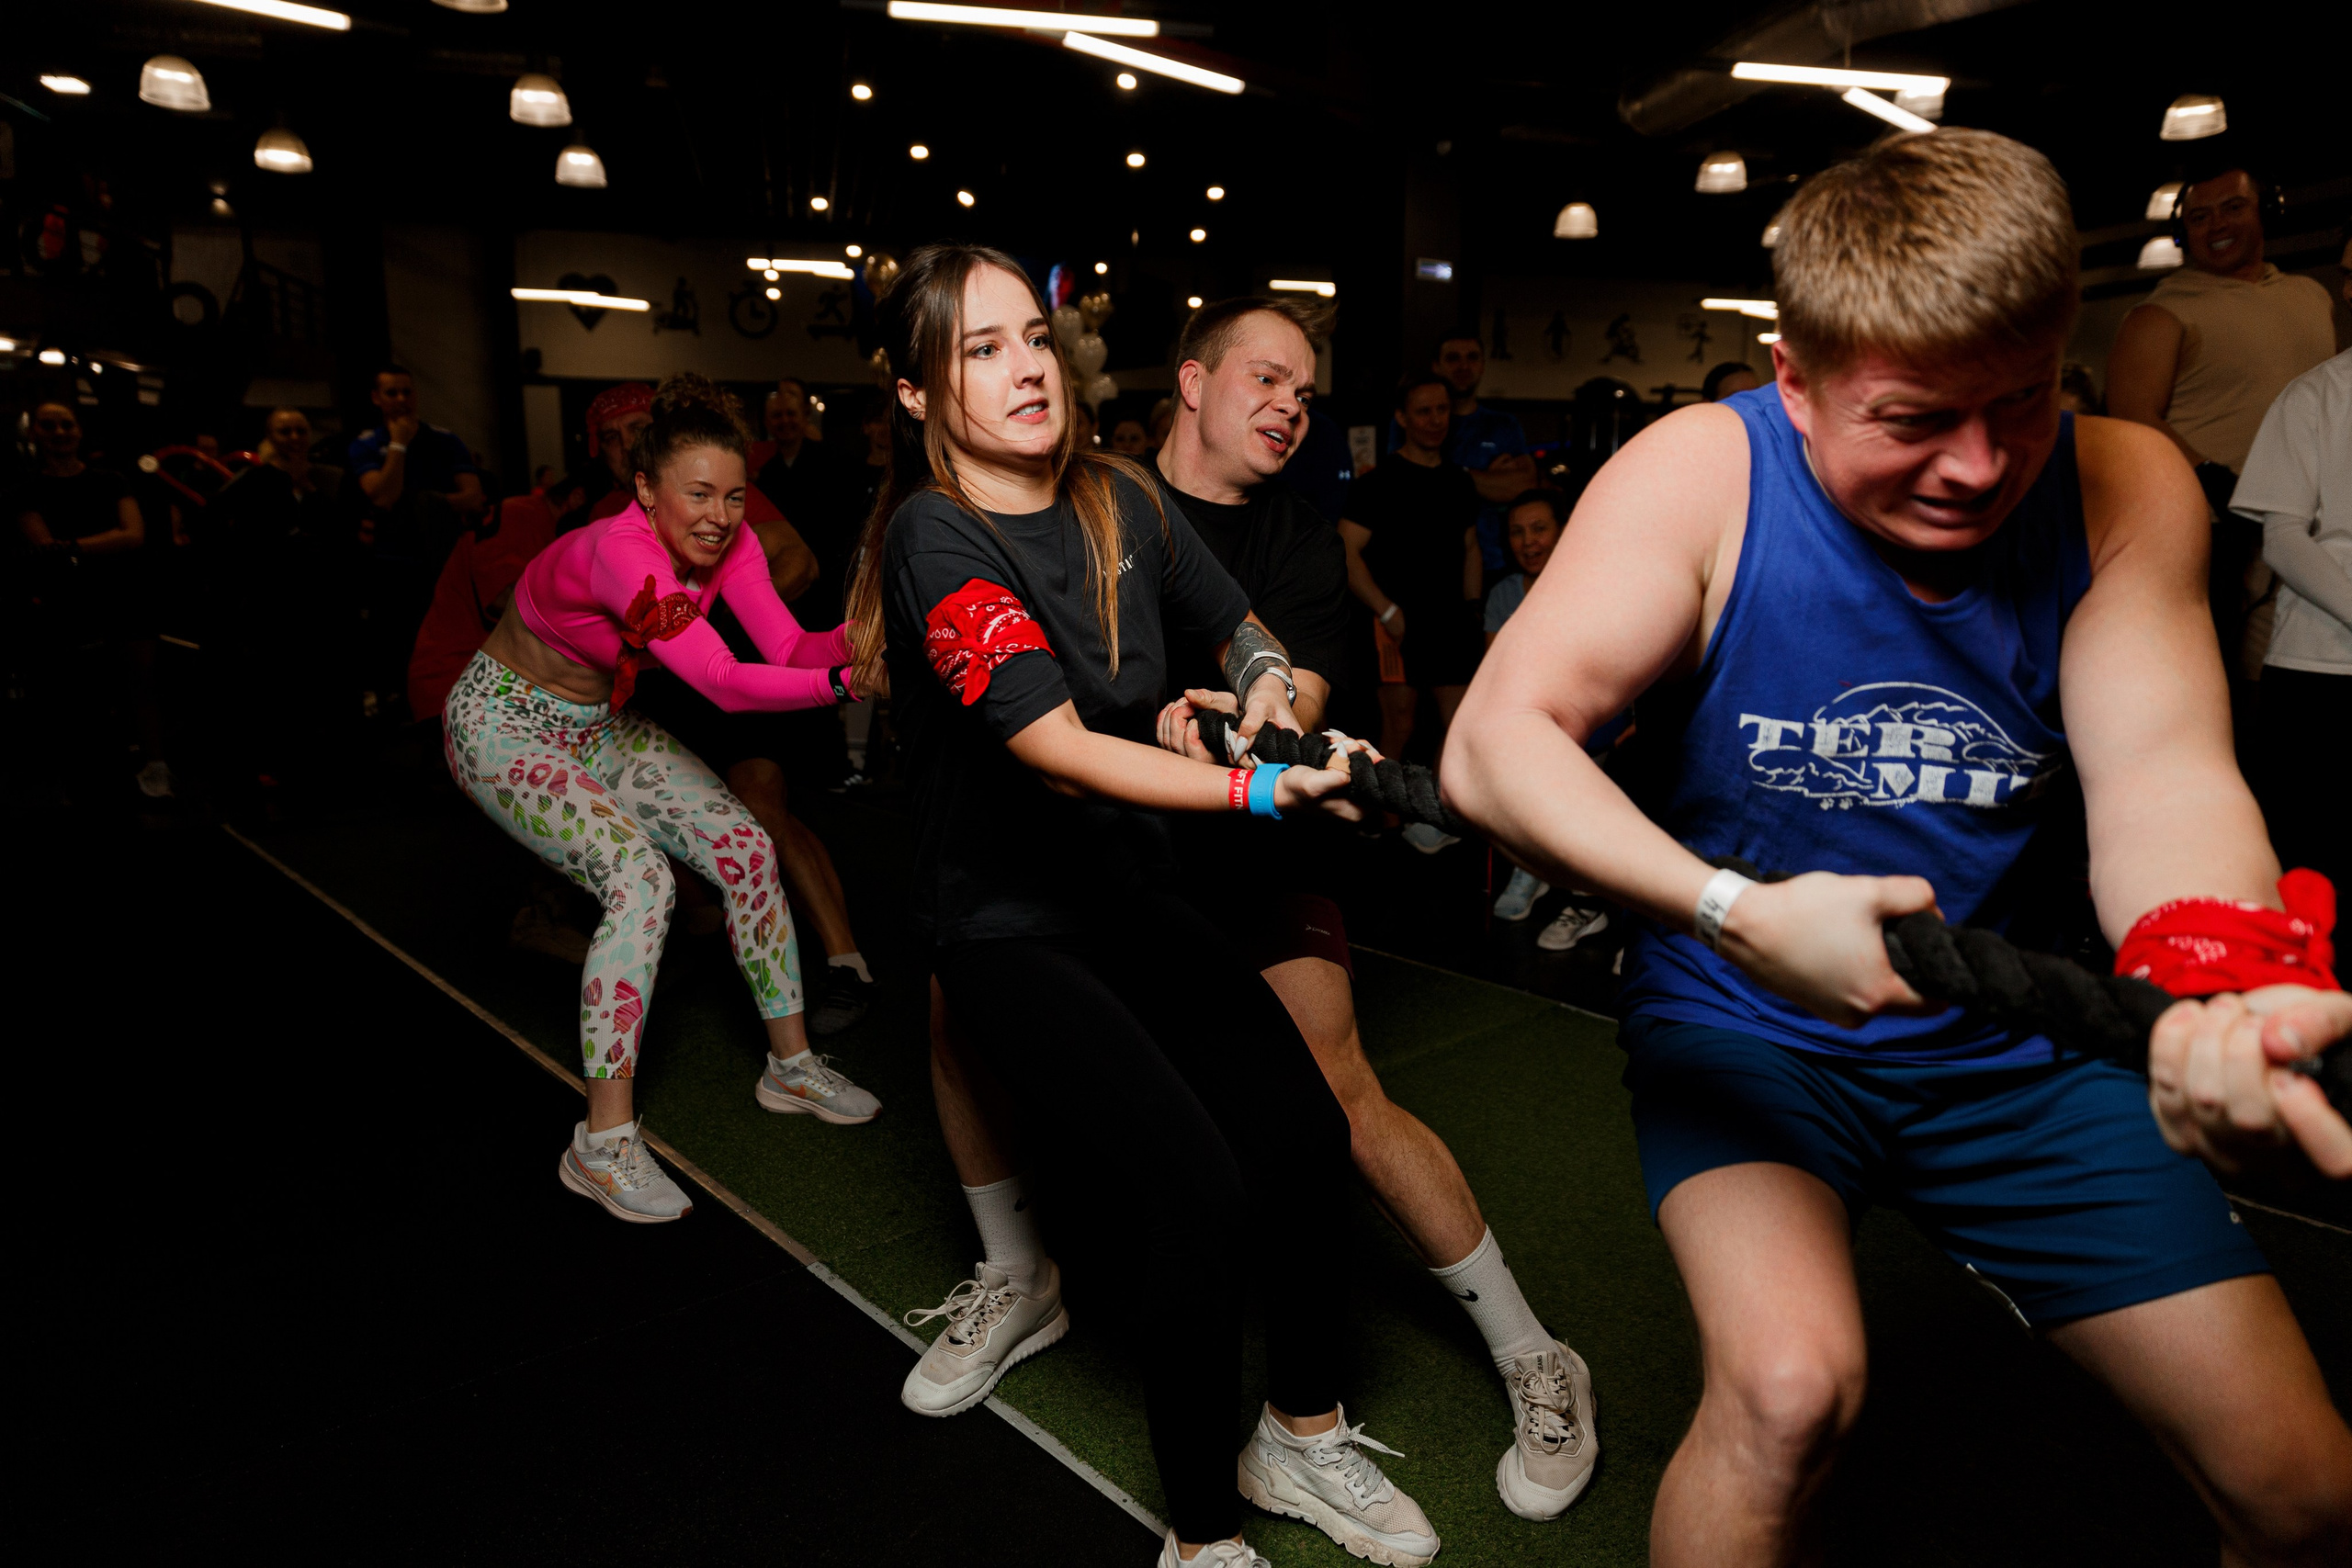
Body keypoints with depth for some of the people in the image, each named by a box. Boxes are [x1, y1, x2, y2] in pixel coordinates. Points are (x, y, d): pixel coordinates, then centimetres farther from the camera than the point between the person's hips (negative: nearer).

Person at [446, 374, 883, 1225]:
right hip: (507, 725, -7)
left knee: (746, 847, -7)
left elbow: (789, 647, -23)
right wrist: (841, 684, -51)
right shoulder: (617, 549, -33)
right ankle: (604, 1141, -18)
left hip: (603, 724, 7)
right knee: (641, 877, -26)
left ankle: (790, 1062, 8)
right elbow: (724, 681, -42)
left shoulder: (729, 542, -12)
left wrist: (860, 632, -41)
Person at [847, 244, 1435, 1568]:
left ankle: (1305, 1433, 16)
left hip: (1139, 894, 6)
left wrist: (1269, 682, -7)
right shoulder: (935, 538, -16)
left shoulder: (1122, 500, 2)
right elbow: (1059, 750, -26)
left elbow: (1241, 632, 16)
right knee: (1204, 1201, -18)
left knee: (1307, 1140, -10)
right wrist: (1257, 792, -32)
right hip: (1011, 925, -5)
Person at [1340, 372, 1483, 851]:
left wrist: (1472, 610, 12)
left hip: (1452, 622, 5)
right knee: (1399, 725, -1)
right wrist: (1387, 611, -15)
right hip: (1400, 623, -5)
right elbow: (1347, 552, -9)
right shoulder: (1379, 482, -4)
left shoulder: (1460, 483, 15)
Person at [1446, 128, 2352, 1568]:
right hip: (1741, 1020, -3)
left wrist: (2226, 981, -42)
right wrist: (1740, 914, -40)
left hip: (2011, 1038, 4)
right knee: (1792, 1383, -28)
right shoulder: (1703, 474, -18)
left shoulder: (2123, 488, -8)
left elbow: (2163, 772, -20)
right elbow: (1498, 743, -26)